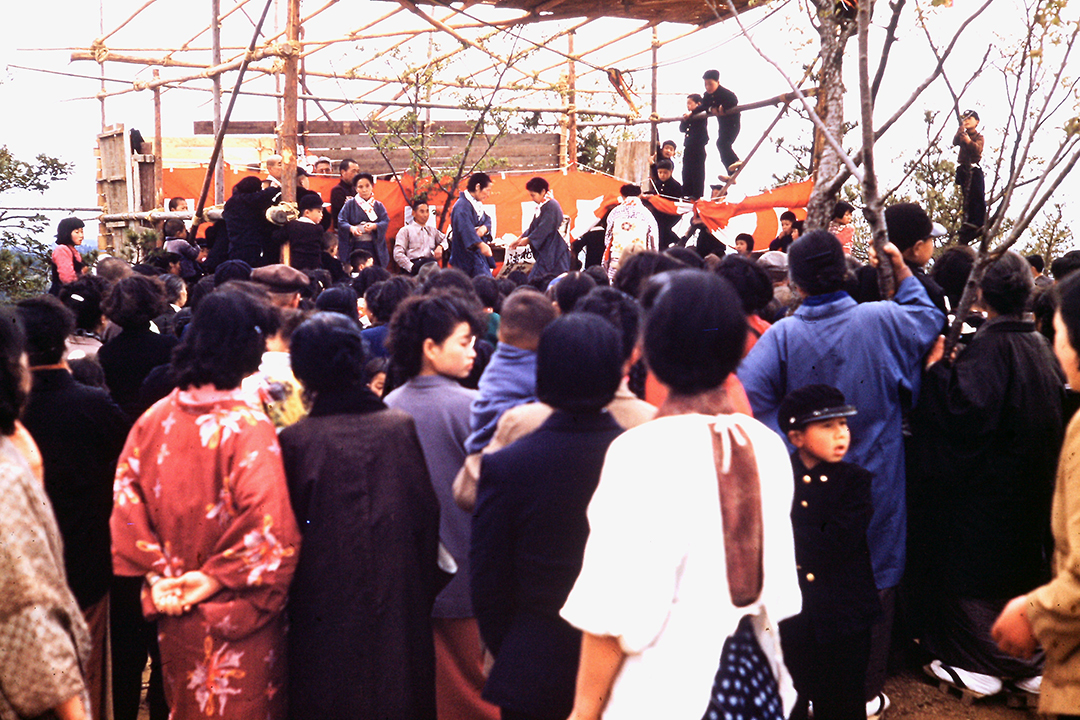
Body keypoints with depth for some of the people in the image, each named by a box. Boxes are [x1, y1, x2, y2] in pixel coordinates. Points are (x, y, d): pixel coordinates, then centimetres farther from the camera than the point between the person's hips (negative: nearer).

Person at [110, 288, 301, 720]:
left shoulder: (154, 419, -5)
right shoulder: (249, 427, -20)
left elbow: (126, 499, -3)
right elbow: (266, 521, -26)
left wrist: (155, 573, -1)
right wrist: (216, 576, -15)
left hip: (173, 606, 5)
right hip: (237, 616, -5)